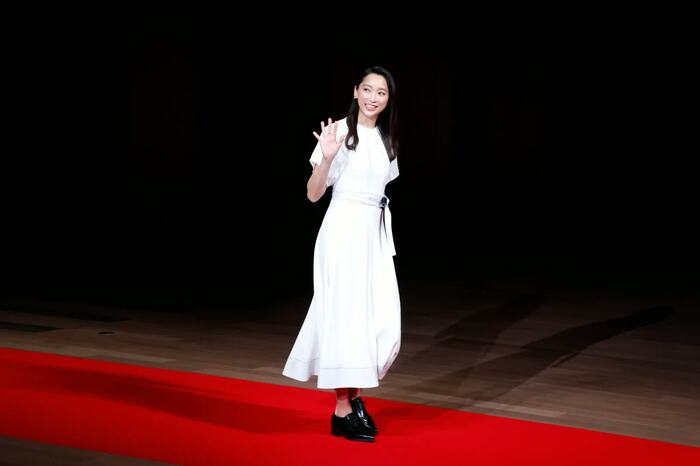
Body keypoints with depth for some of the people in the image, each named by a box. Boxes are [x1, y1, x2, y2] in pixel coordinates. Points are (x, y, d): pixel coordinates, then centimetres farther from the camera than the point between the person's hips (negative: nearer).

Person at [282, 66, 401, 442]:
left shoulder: (386, 139, 12)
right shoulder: (339, 132, -8)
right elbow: (313, 194, -10)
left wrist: (386, 237, 15)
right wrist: (327, 157, -25)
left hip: (375, 234, 7)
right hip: (343, 231, -6)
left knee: (382, 322, 3)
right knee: (346, 315, -3)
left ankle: (355, 394, 22)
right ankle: (342, 411, 5)